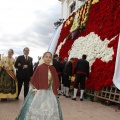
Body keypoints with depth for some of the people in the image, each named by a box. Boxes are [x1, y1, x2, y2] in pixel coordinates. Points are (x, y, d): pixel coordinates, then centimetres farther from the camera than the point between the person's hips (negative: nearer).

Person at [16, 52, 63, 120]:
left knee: (51, 111, 8)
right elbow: (34, 80, -6)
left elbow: (56, 81, 12)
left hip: (51, 93, 4)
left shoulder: (53, 69, 3)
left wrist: (56, 90, 8)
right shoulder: (40, 67, -9)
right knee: (37, 108, 1)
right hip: (40, 92, -4)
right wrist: (35, 90, -9)